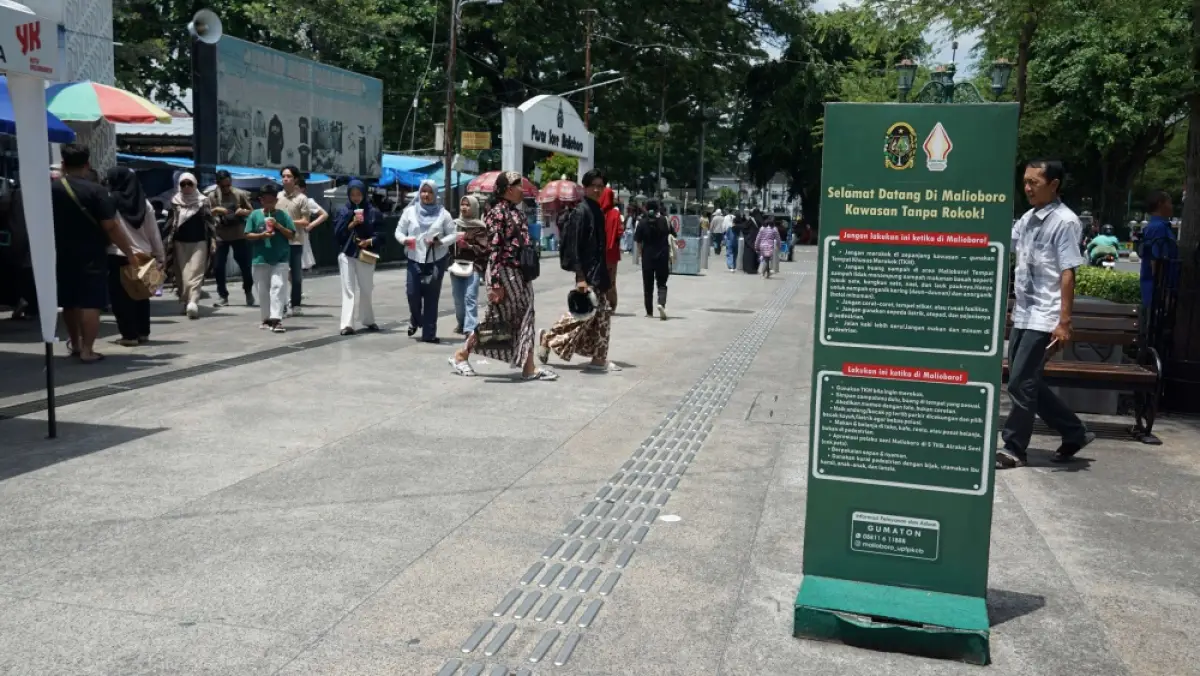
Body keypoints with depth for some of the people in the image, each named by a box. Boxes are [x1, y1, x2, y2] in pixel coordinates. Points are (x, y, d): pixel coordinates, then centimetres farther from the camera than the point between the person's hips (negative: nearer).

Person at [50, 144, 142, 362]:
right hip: (91, 255, -5)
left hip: (62, 255, 5)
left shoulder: (51, 189, 1)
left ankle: (75, 343, 32)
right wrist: (130, 253, -12)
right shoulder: (96, 190, -13)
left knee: (69, 301, 18)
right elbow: (111, 227, -17)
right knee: (90, 303, -4)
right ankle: (87, 350, -8)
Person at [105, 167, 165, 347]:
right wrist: (160, 256, 12)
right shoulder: (144, 202, 6)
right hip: (143, 255, 5)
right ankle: (143, 332, 19)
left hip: (118, 256, -5)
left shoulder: (110, 200, -9)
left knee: (120, 295, 2)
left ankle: (129, 335, 0)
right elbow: (154, 232, 7)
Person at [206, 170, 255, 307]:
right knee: (218, 267, -1)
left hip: (239, 235, -1)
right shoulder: (212, 196, 2)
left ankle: (248, 291, 28)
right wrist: (215, 210, -16)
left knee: (245, 265, 4)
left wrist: (243, 211, -16)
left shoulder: (240, 194, 0)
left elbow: (252, 211, 5)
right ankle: (223, 296, 12)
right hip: (220, 236, 1)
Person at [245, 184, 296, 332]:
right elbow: (248, 235, 4)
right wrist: (261, 235, -13)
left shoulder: (283, 215, 1)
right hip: (260, 259, 2)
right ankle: (266, 318, 21)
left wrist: (278, 226, -13)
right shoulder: (255, 215, 4)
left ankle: (276, 319, -14)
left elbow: (292, 236, -1)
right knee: (263, 291, 10)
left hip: (280, 259, -2)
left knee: (278, 287, -11)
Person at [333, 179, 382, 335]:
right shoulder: (343, 211, 5)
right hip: (347, 254, 0)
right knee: (348, 290, -4)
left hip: (366, 255, 0)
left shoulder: (373, 212, 3)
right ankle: (347, 324, -8)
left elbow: (380, 234, 0)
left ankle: (368, 320, 29)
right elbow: (337, 233, -1)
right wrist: (352, 223, -14)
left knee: (366, 289, 11)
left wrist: (370, 241, -17)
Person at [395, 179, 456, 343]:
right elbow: (399, 231, 7)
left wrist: (441, 242, -16)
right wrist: (404, 240, -15)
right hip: (415, 260, 0)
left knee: (431, 297, 1)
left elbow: (453, 235, 3)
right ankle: (415, 320, 26)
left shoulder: (443, 213, 2)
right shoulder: (410, 211, 4)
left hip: (436, 260, 0)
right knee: (413, 293, -7)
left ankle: (429, 333, 8)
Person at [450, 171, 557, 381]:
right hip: (505, 273, -9)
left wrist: (527, 274, 18)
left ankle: (528, 367, 9)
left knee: (525, 318, 6)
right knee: (499, 319, 0)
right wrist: (495, 284, -22)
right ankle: (461, 355, 15)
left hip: (520, 273, 9)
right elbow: (494, 250, -19)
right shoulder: (498, 212, -14)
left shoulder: (517, 211, 12)